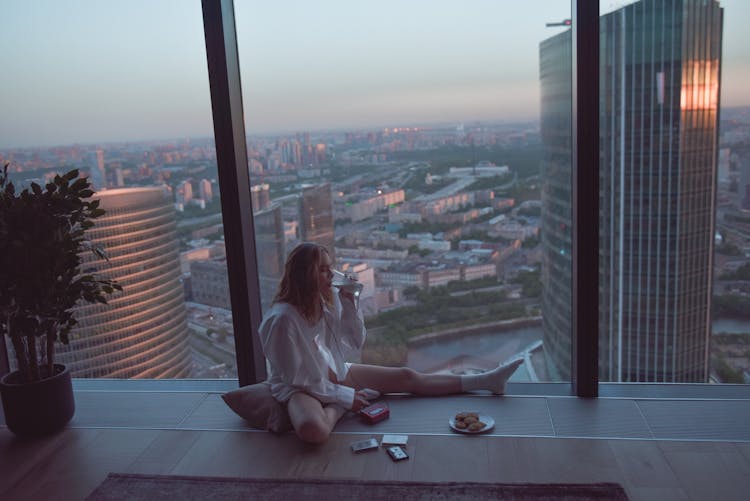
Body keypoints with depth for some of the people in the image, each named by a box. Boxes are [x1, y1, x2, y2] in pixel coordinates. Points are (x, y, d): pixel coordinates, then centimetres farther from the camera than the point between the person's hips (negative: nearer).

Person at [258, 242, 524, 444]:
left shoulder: (329, 299, -6)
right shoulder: (282, 319, -26)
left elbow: (355, 345, 1)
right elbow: (297, 377, -19)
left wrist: (349, 302, -14)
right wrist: (345, 397, -16)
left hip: (335, 374, 7)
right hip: (300, 388, -7)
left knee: (407, 377, 5)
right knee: (312, 429, -43)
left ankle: (488, 380, 16)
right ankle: (338, 408, -9)